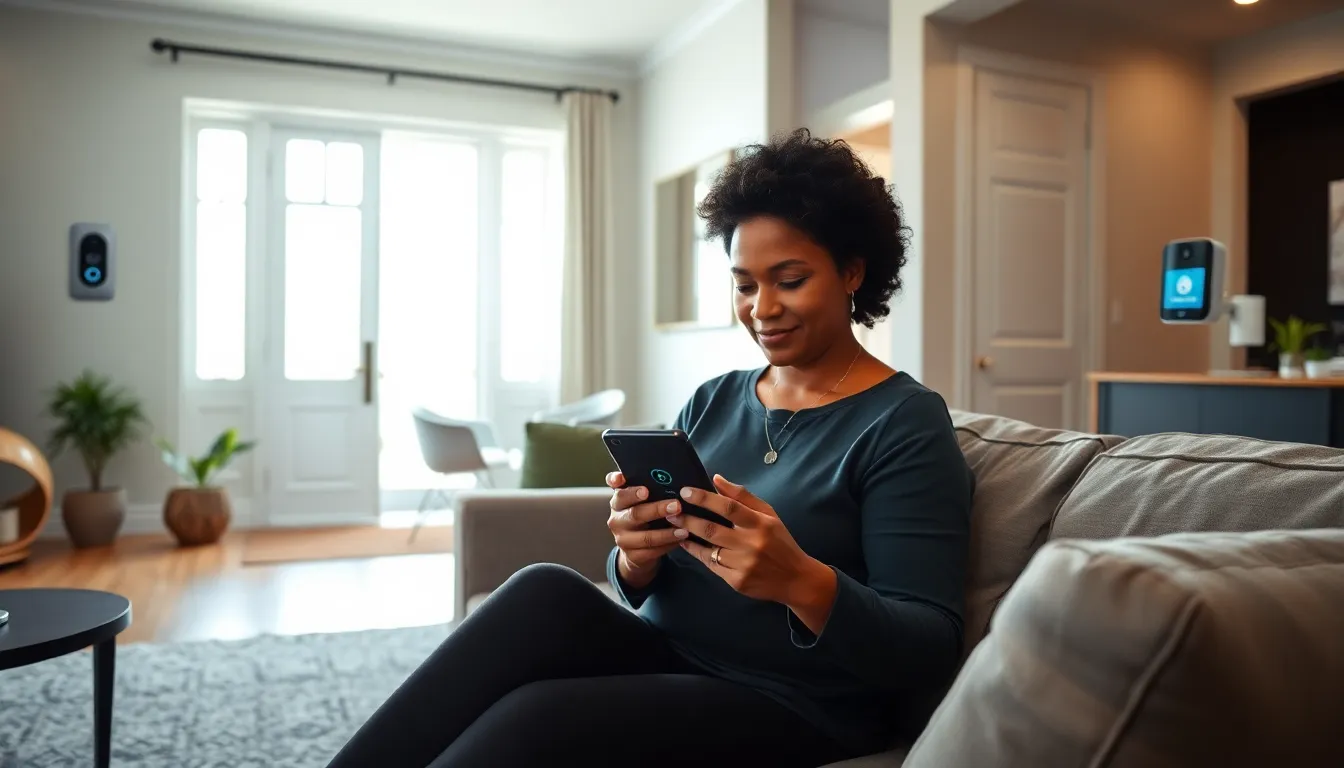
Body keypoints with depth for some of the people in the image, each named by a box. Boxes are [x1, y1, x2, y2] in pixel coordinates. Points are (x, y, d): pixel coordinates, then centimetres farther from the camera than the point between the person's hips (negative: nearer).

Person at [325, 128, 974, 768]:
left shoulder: (906, 424, -8)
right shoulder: (713, 401, 9)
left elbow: (927, 652, -14)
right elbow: (644, 587, 7)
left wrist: (799, 580, -31)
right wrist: (636, 558, -16)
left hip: (795, 715, -5)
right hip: (667, 659, 5)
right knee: (546, 593, -23)